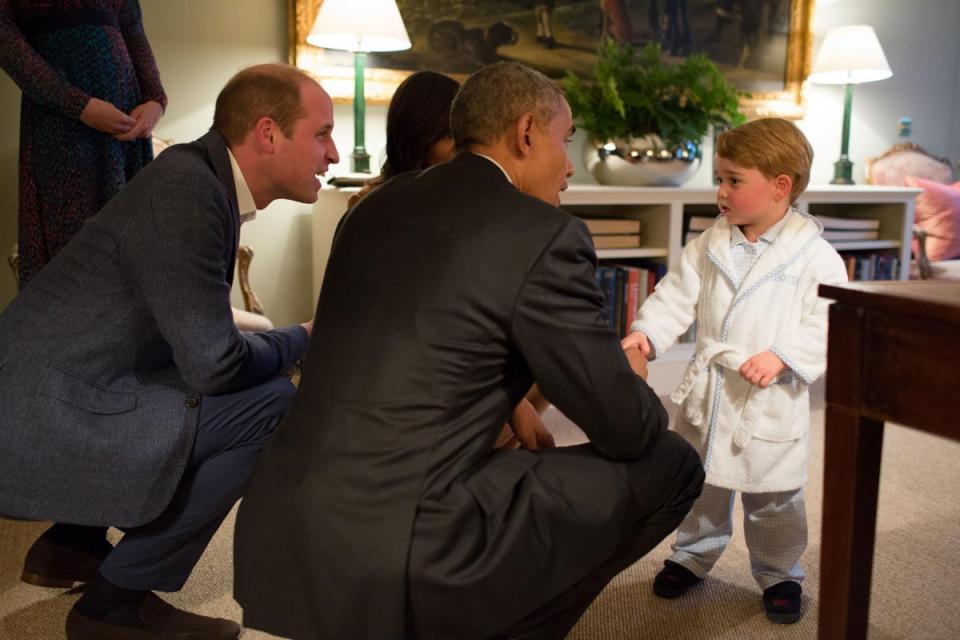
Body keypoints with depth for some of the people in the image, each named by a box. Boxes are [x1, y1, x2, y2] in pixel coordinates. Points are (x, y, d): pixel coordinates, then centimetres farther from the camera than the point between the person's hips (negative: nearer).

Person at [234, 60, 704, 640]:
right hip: (399, 561, -8)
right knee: (671, 464, 7)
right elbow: (626, 431, -3)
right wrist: (631, 376, 19)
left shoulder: (378, 206, 12)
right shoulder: (547, 234, -8)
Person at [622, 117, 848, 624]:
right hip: (706, 392, 4)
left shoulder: (814, 255, -11)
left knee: (773, 500, 11)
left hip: (771, 402, -4)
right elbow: (678, 294, 1)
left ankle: (779, 573, 34)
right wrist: (646, 331, -15)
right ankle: (693, 555, 40)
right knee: (699, 484, 18)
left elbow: (829, 324, -14)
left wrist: (782, 356, -26)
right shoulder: (710, 245, 1)